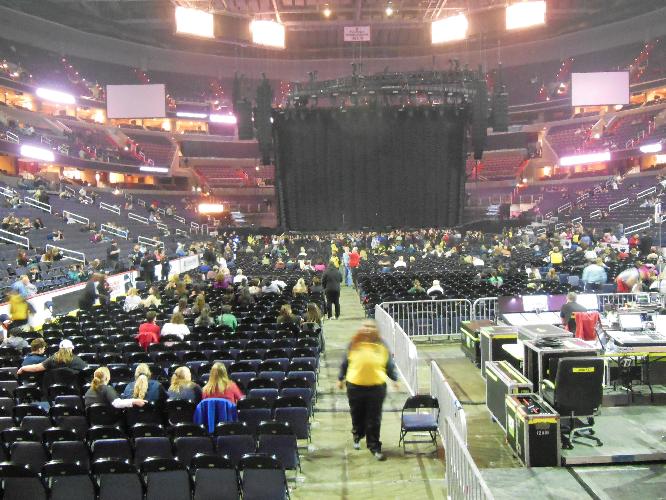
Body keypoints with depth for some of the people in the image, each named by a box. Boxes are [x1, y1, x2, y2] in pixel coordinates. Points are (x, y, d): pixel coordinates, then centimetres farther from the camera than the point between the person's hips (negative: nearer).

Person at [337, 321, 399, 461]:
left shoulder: (382, 346, 0)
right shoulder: (354, 344, -1)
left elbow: (390, 365, 7)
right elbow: (345, 363, 7)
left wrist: (395, 379, 1)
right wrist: (341, 378, 10)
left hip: (377, 387, -1)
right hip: (355, 386, 1)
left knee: (374, 419, 2)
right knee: (357, 415, 17)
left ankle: (374, 446, 15)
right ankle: (357, 436, 44)